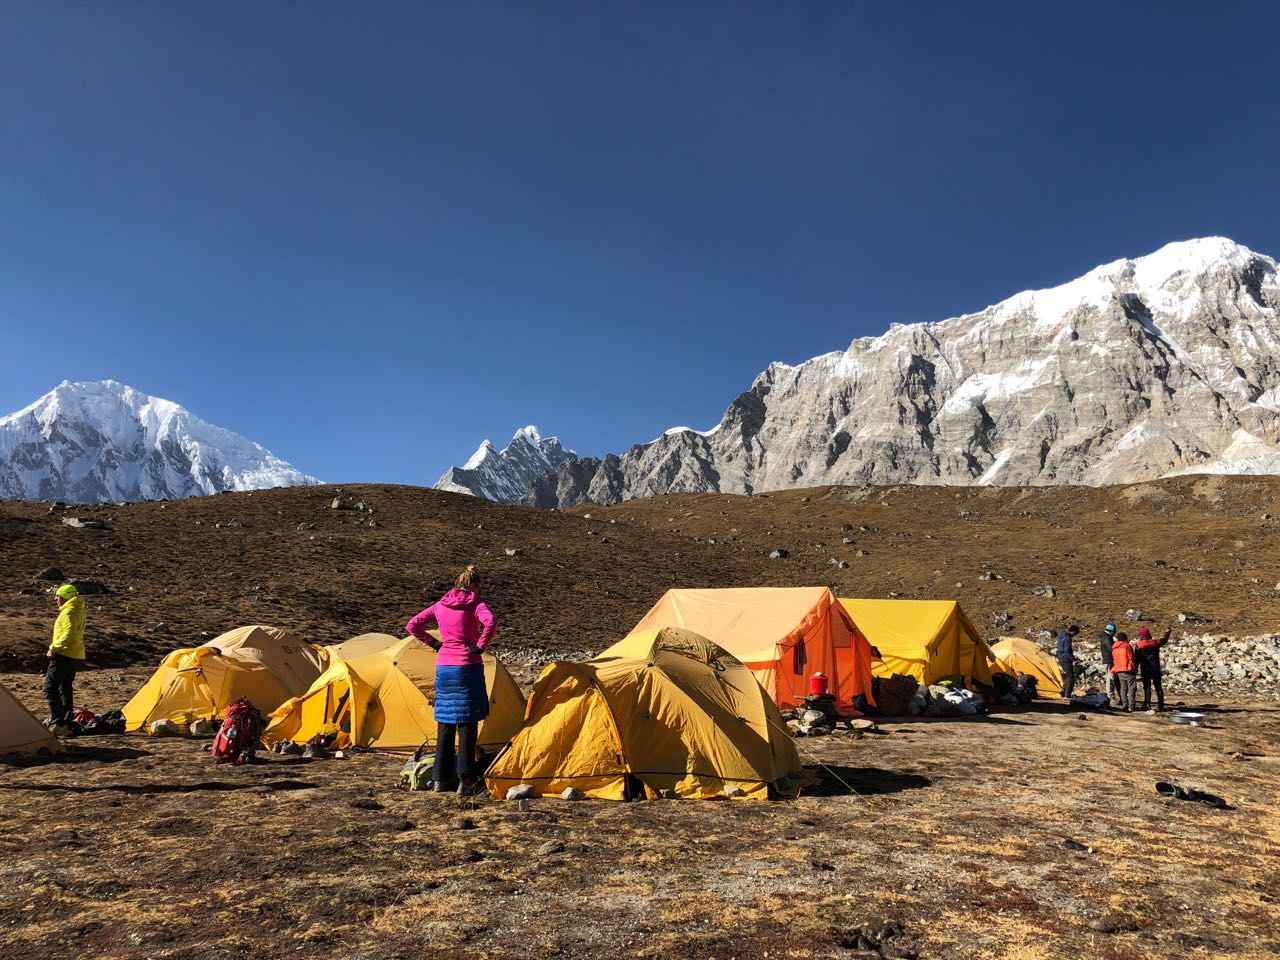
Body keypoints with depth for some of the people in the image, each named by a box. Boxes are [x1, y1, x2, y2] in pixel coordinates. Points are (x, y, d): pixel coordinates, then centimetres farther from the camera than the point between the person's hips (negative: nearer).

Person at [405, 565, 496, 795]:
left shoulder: (440, 605, 11)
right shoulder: (476, 603, -4)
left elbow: (412, 626, 12)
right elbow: (489, 622, -24)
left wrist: (433, 643, 12)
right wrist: (480, 647, -13)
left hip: (443, 666, 5)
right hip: (468, 666, -5)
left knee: (445, 722, 13)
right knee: (467, 724, 2)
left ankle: (440, 779, 18)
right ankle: (466, 780, 3)